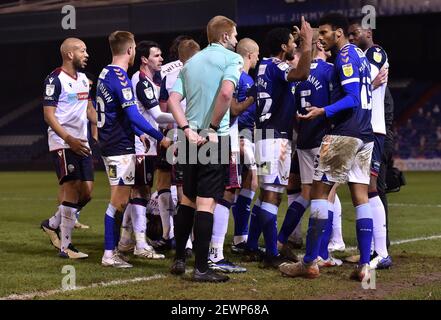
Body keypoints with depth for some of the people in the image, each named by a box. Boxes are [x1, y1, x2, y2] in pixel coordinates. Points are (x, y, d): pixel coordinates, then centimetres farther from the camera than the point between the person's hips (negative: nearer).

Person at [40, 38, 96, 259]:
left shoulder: (83, 79, 15)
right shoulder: (55, 80, -10)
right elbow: (49, 115, -13)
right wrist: (69, 139, -23)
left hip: (82, 143, 8)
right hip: (62, 143, -8)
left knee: (86, 193, 6)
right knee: (72, 190, -10)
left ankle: (53, 224, 26)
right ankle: (65, 247, -5)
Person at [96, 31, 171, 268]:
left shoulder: (106, 74, 12)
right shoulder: (120, 78, -18)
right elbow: (133, 115, -22)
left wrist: (140, 133, 24)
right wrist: (161, 138, -17)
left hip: (110, 144, 10)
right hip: (120, 148, -10)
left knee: (119, 200, 15)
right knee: (119, 201, -6)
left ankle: (113, 249, 19)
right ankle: (109, 255, -4)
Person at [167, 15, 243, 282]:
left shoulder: (191, 62, 16)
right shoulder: (232, 58, -3)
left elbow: (173, 99, 4)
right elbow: (226, 92, -22)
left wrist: (188, 129, -3)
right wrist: (213, 126, -13)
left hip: (192, 138, 6)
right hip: (215, 138, -6)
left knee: (188, 199, 17)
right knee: (206, 203, -6)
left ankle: (179, 259, 22)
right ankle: (201, 268, -5)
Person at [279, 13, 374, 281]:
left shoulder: (345, 55, -9)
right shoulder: (360, 55, 18)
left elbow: (353, 98, -18)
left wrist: (323, 112, -25)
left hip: (345, 134, -9)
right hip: (365, 135, 9)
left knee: (319, 191, -3)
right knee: (361, 197, 6)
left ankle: (310, 263, -3)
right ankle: (365, 266, 2)